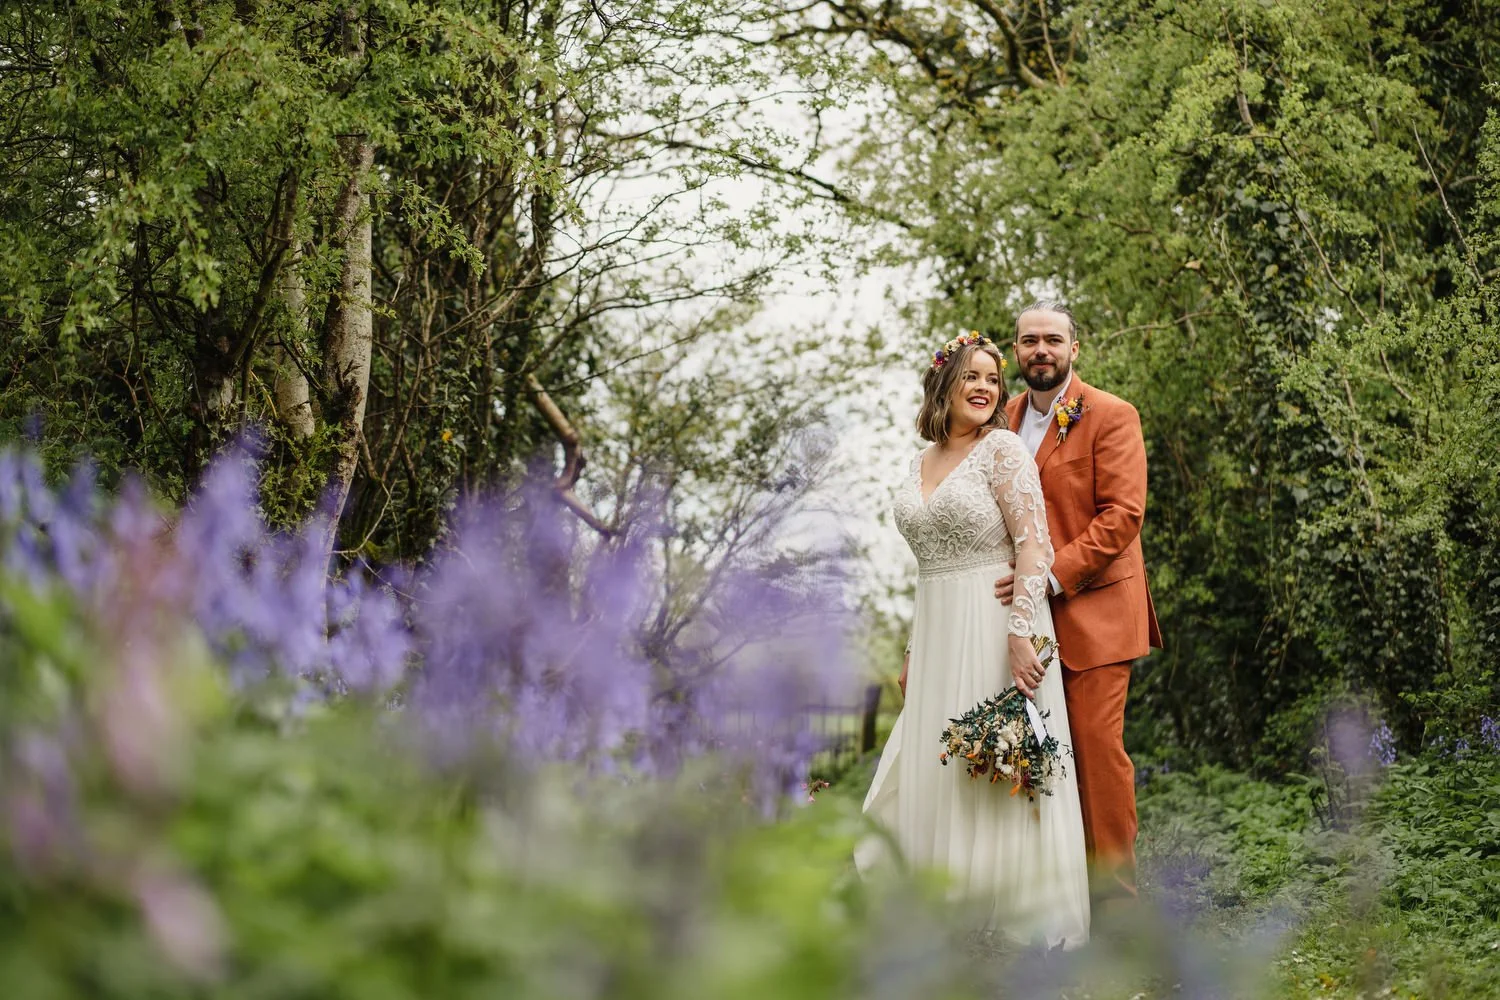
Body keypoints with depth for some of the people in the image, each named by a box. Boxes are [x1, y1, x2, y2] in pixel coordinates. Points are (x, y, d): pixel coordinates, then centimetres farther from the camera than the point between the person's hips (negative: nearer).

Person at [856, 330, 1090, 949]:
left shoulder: (1004, 450, -7)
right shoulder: (921, 463, 13)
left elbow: (1034, 546, -14)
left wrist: (1021, 635, -23)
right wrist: (914, 650, 18)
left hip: (994, 629, -7)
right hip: (937, 632, 7)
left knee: (997, 767, -3)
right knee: (930, 769, 10)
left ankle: (1017, 916, 8)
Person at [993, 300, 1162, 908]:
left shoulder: (1110, 416, -3)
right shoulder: (1006, 419, 16)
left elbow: (1123, 514, -12)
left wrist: (1053, 575, -19)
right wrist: (1010, 580, 6)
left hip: (1091, 610, -5)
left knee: (1097, 746, -7)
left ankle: (1114, 894, 1)